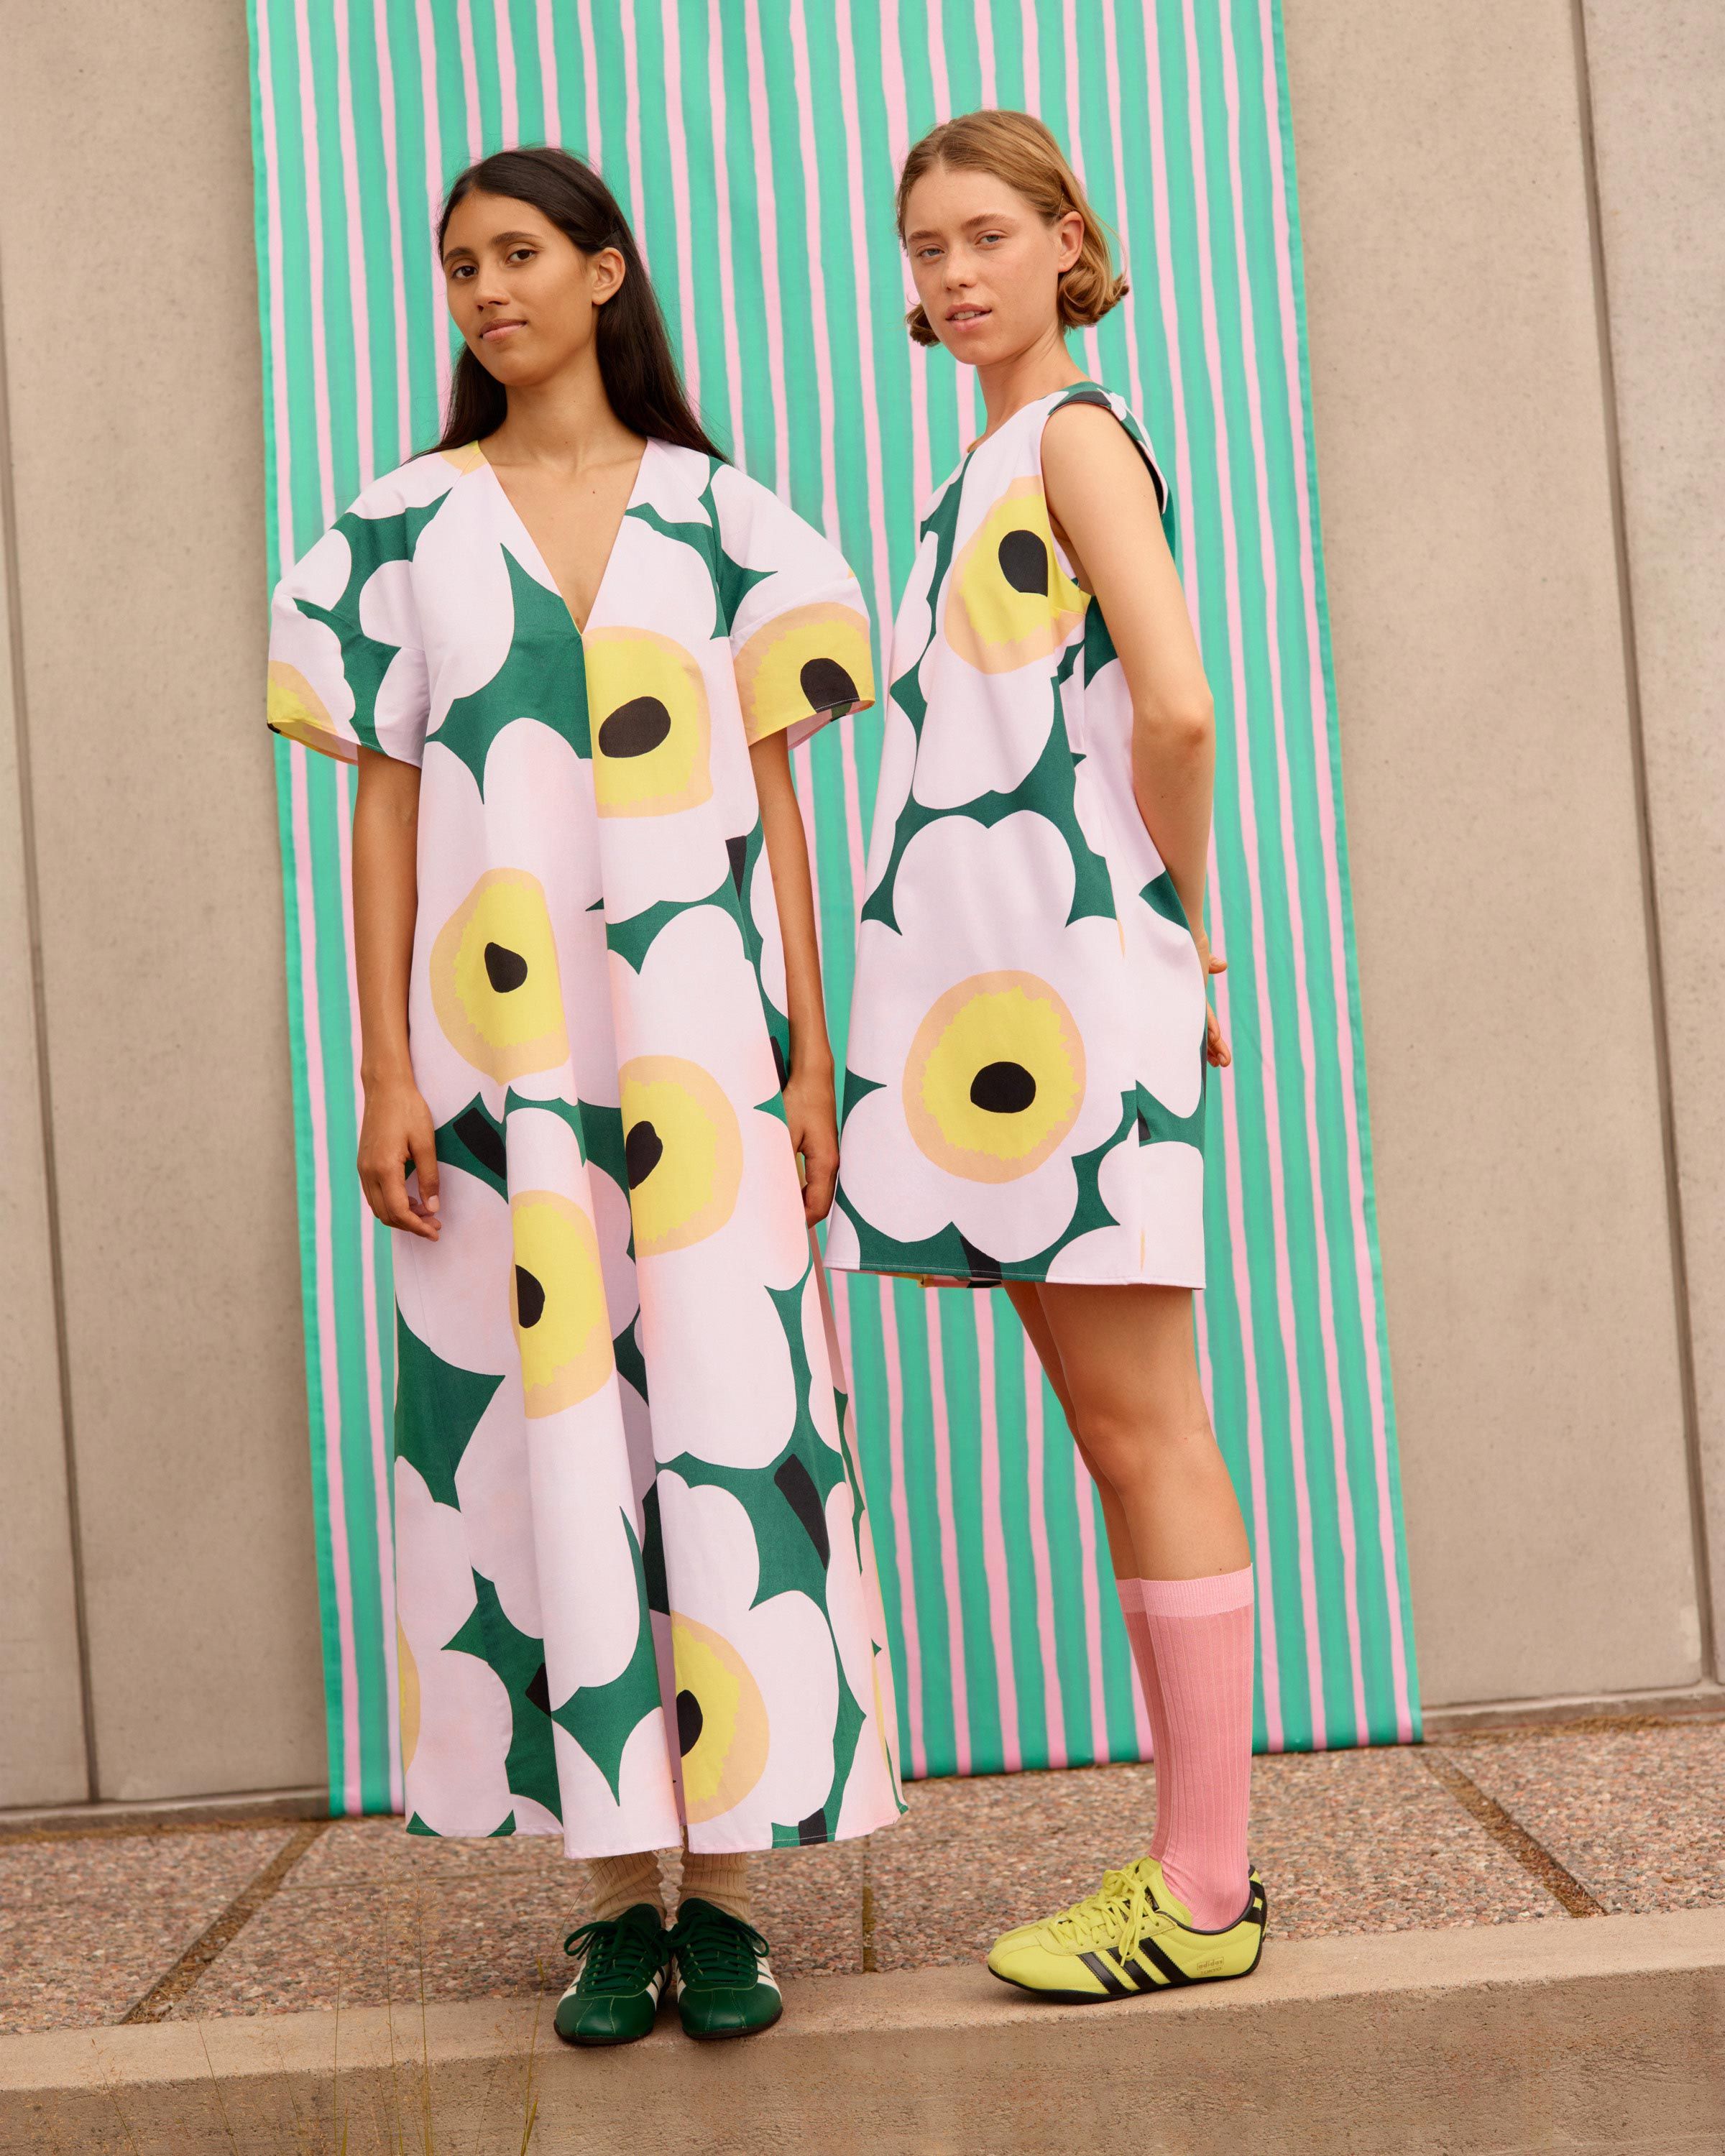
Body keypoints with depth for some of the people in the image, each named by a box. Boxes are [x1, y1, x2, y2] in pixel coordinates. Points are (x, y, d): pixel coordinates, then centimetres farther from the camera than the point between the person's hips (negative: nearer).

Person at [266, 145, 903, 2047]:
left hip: (698, 1035, 0)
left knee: (722, 1424, -2)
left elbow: (771, 800, 7)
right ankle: (617, 1894, 11)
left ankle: (727, 1892, 8)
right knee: (543, 1433, 0)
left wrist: (809, 1056, 0)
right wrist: (387, 1072, -3)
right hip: (501, 1048, 0)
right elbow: (383, 808, 6)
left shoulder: (724, 519, 10)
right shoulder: (403, 528, 10)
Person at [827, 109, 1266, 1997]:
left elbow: (1174, 706, -17)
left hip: (1076, 983, -9)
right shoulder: (996, 465, 23)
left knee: (1142, 1431, -6)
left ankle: (1204, 1886, 3)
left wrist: (1180, 928, -6)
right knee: (1111, 1430, 9)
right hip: (997, 995, 9)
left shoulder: (1075, 432, -3)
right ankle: (1193, 1861, 18)